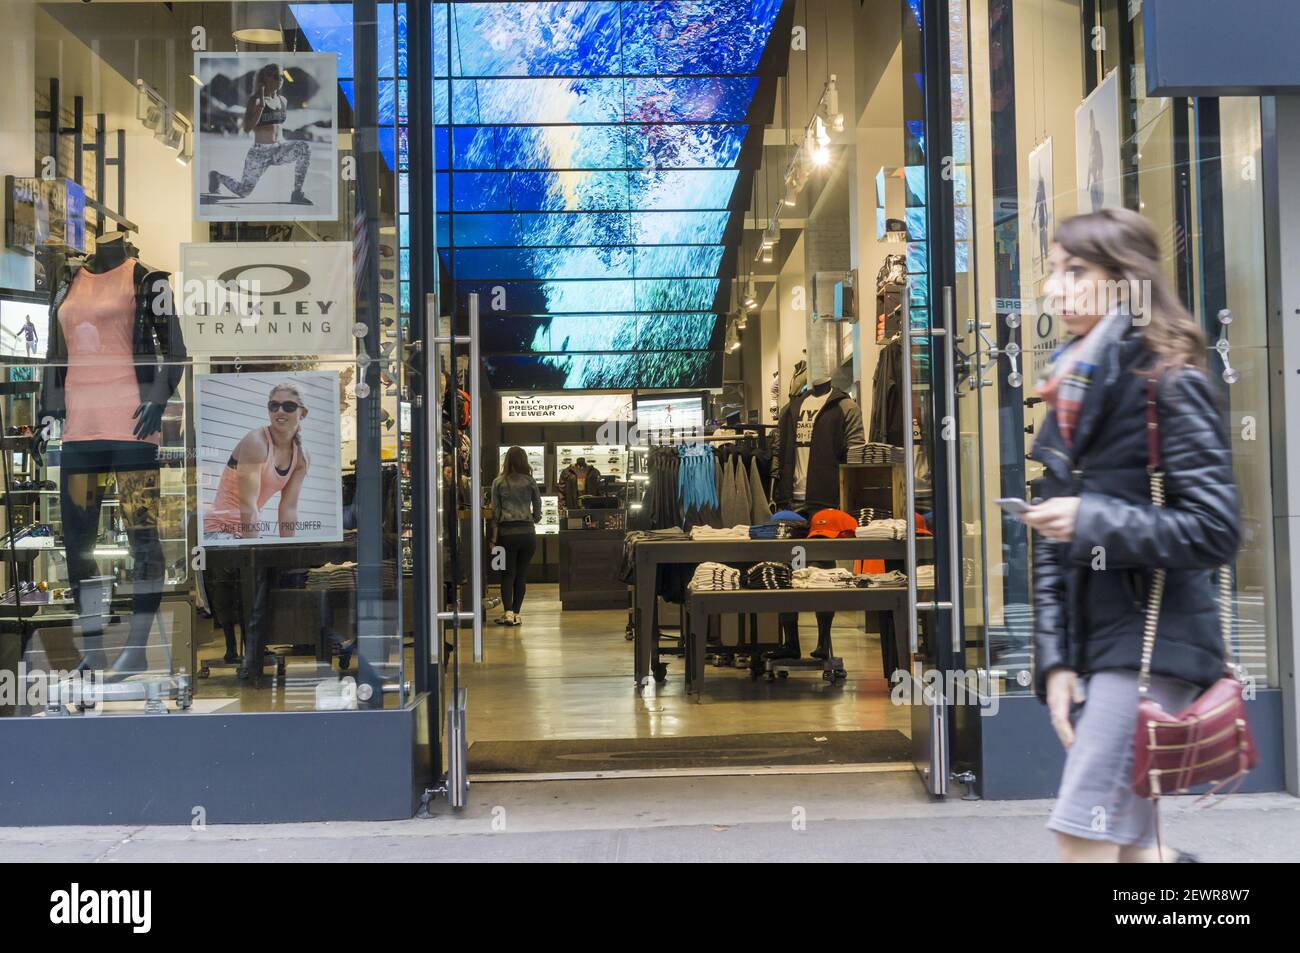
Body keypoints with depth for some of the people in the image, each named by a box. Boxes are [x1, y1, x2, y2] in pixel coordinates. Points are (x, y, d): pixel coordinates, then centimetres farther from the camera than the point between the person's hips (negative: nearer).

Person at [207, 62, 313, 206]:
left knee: (304, 147, -27)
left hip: (279, 150, 4)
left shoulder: (282, 100, 7)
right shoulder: (255, 100, -13)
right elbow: (247, 128, -22)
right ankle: (217, 176, 40)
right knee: (243, 192, 6)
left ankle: (297, 194, -19)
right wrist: (261, 104, -26)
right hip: (259, 153, -4)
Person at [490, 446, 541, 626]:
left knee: (508, 574, 5)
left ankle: (508, 612, -8)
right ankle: (516, 613, 10)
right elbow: (538, 507, 5)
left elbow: (495, 509, 1)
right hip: (527, 531, 1)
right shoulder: (530, 481, 1)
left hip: (506, 532, -1)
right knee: (521, 574, 8)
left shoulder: (498, 482, 0)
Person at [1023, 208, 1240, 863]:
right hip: (1090, 642, 7)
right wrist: (1055, 659, 3)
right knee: (1128, 844, 13)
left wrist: (1093, 521, -18)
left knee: (1083, 835, -9)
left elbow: (1215, 530, -13)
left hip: (1152, 639, -7)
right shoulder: (1072, 392, 13)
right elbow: (1051, 542, 9)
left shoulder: (1169, 383, -8)